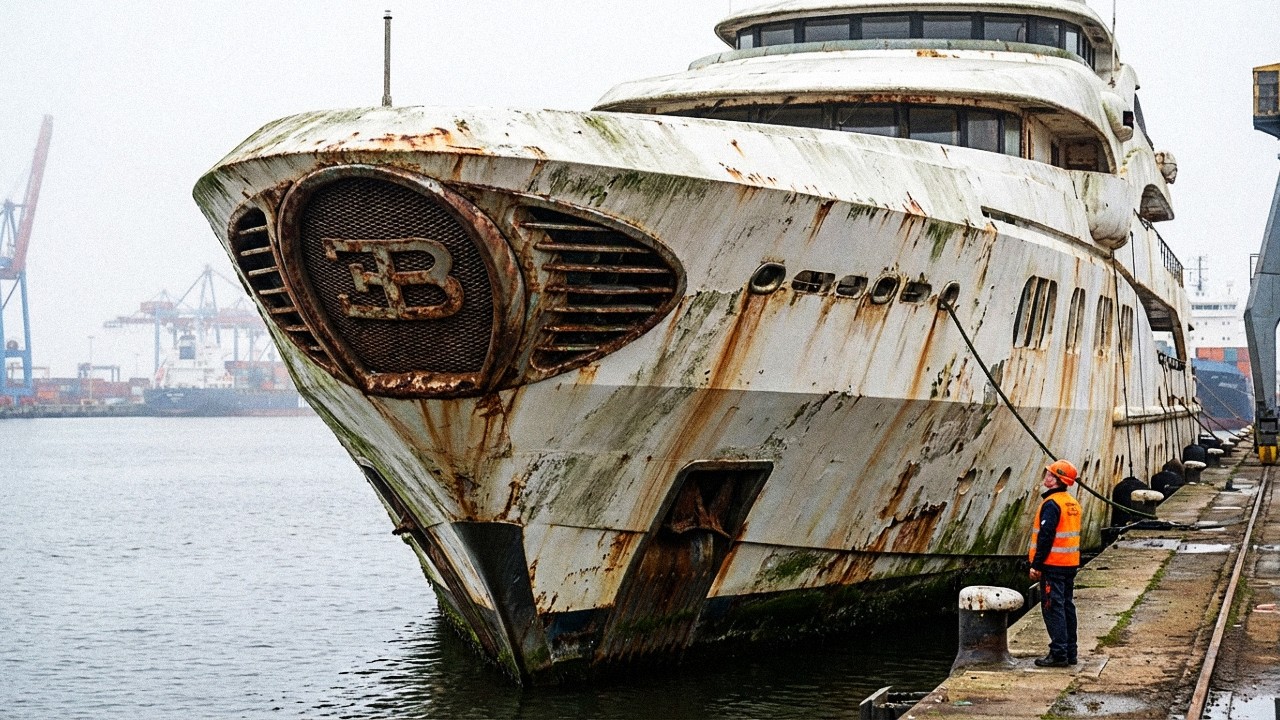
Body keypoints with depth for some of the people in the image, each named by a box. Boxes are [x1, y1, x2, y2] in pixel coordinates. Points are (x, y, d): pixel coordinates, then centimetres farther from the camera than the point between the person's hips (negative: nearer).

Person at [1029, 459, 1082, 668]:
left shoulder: (1052, 504, -16)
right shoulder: (1073, 504, 13)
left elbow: (1045, 536, -20)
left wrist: (1036, 564, -16)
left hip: (1053, 565, -9)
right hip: (1070, 564, 9)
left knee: (1053, 608, -7)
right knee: (1067, 607, 12)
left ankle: (1058, 654, -9)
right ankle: (1070, 652, 16)